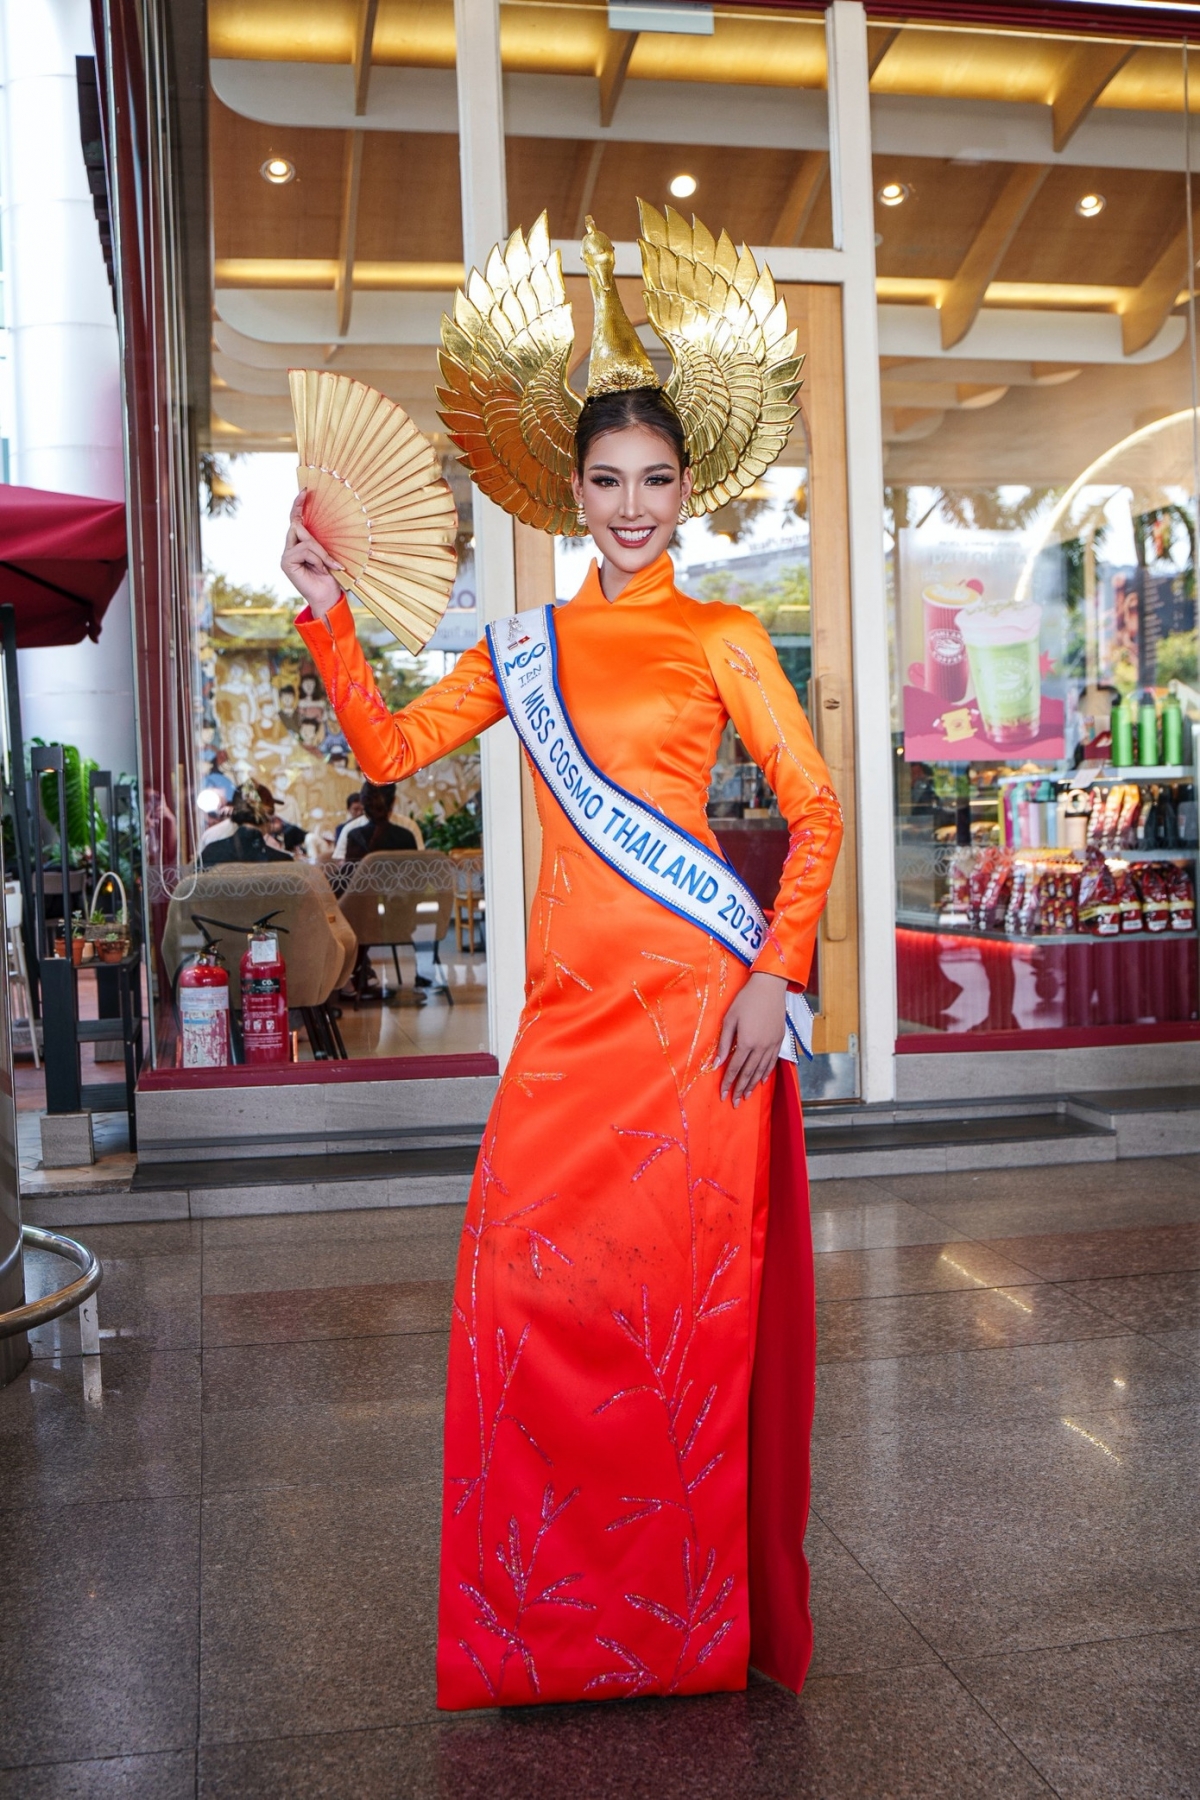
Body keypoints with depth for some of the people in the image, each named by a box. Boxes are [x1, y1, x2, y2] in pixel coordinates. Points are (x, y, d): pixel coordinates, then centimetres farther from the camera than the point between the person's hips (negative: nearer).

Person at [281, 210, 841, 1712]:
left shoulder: (721, 639, 3)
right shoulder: (523, 649, 15)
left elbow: (817, 811, 0)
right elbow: (388, 750, 13)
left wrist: (777, 973, -10)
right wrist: (327, 616, 3)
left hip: (694, 998, -4)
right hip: (570, 1002, 4)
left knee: (684, 1292, 1)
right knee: (525, 1282, 2)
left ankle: (697, 1611, 21)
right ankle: (549, 1611, 22)